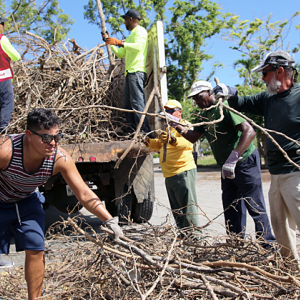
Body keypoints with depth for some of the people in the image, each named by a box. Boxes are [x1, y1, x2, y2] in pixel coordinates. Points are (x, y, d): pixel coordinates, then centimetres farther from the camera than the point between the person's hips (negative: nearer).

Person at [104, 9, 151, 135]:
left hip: (137, 71, -10)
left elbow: (138, 46, -19)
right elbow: (120, 54, 35)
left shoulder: (140, 31, 1)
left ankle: (145, 132, -22)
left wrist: (119, 42, -19)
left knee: (137, 102, -18)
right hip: (129, 72, 10)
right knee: (127, 103, 4)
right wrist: (110, 42, 28)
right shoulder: (131, 35, 31)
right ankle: (131, 131, 2)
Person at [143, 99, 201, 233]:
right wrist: (149, 142, 3)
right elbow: (159, 145, 25)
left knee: (188, 206, -12)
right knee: (176, 209, 15)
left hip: (183, 172, -10)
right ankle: (183, 233, 23)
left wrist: (172, 140, -46)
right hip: (169, 175, 10)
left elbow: (185, 141, -26)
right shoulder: (167, 128, 24)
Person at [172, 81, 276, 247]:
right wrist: (178, 127, -1)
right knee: (231, 208, 12)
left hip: (245, 163, -9)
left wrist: (232, 159, -36)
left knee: (255, 207, -5)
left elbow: (249, 131, -29)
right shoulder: (204, 115, 10)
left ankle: (268, 246, 4)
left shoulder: (224, 108, -19)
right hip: (228, 167, 9)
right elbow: (193, 137, 18)